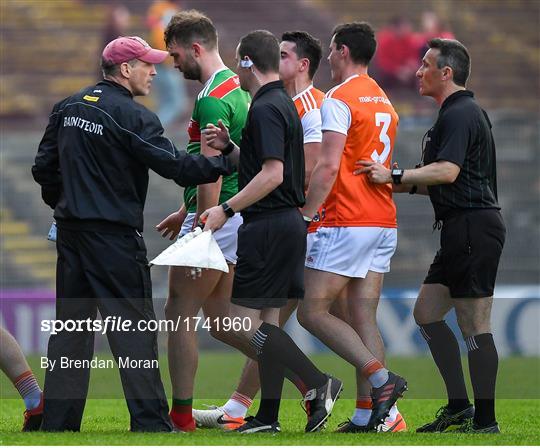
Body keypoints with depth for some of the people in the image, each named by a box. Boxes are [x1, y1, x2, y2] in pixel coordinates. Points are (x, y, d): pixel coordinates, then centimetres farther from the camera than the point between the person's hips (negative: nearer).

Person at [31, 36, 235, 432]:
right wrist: (228, 163, -11)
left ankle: (57, 421, 11)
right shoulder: (134, 117, -13)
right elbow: (175, 166, -17)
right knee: (134, 328, -3)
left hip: (70, 232, 7)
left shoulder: (67, 109, 9)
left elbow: (44, 168, 13)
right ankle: (150, 422, -5)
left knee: (71, 326, 11)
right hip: (115, 236, -7)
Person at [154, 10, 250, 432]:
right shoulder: (236, 89, 15)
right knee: (220, 319, 12)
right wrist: (188, 212, 29)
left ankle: (181, 414, 1)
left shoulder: (212, 99, -16)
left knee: (180, 313, -2)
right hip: (233, 212, 10)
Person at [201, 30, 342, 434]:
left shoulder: (265, 109, -16)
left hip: (268, 226, -10)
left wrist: (227, 209, -21)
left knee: (246, 322, -9)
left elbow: (272, 175, -24)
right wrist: (229, 146, 14)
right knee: (267, 322, 10)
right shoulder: (284, 104, 16)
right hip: (288, 223, 10)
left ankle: (318, 383, -13)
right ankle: (268, 416, 10)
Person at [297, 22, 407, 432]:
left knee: (312, 312, -5)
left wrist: (304, 216, -13)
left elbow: (329, 167, -17)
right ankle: (367, 414, 0)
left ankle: (380, 377, -16)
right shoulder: (384, 101, 17)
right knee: (364, 318, 6)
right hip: (384, 222, 8)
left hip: (347, 222, -8)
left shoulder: (340, 98, -10)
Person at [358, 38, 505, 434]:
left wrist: (394, 176, -23)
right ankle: (459, 406, 13)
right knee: (426, 312, 12)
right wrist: (403, 185, 18)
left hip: (474, 229, -11)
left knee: (474, 326, -8)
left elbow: (447, 172, -27)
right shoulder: (463, 112, 20)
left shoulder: (460, 115, -13)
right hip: (462, 229, 11)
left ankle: (486, 421, -6)